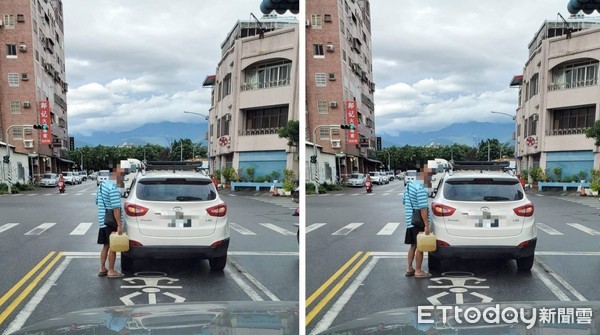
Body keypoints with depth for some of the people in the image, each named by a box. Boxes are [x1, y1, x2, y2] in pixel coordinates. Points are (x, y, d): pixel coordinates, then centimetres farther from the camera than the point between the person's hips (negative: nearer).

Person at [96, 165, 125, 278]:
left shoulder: (102, 185, 9)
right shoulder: (113, 188, -21)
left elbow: (97, 202, 20)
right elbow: (116, 208, -24)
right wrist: (119, 225, -23)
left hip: (103, 221, 9)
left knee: (106, 246, 17)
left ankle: (102, 269, 25)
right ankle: (111, 271, 10)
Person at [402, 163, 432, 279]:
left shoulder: (409, 184, 9)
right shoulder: (421, 188, -21)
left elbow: (404, 201, 18)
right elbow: (423, 208, -25)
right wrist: (427, 225, -23)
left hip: (410, 221, 9)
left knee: (413, 245, 16)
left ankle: (410, 269, 23)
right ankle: (418, 271, 10)